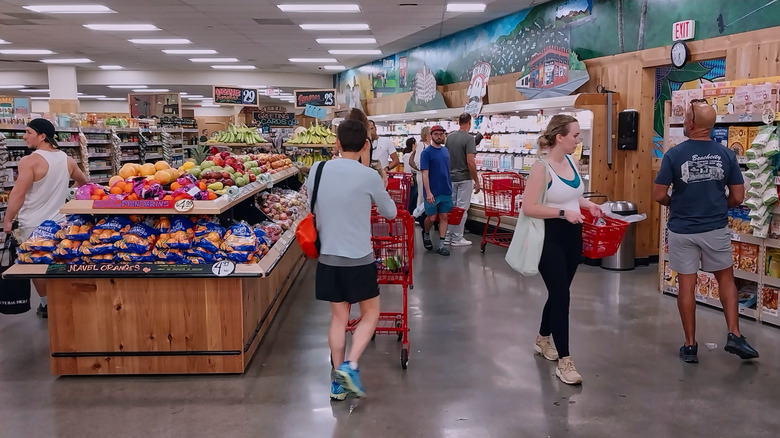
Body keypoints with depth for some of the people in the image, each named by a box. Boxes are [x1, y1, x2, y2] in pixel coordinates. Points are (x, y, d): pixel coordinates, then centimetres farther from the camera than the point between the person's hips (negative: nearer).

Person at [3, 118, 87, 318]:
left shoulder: (30, 161, -16)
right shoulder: (67, 160, 3)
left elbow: (18, 194, -18)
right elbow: (83, 182, 22)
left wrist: (7, 220, -8)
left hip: (34, 224, -5)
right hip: (59, 221, 5)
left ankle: (47, 305, 14)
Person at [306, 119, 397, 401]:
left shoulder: (317, 170, -2)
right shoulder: (369, 176, -12)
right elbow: (390, 212, 3)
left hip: (328, 258, 4)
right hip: (359, 259, -4)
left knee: (338, 316, 14)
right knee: (370, 313, 14)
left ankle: (338, 381, 18)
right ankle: (350, 365, -1)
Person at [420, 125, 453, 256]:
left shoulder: (446, 150, 9)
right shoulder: (426, 152, -8)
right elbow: (425, 173, -13)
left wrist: (450, 186, 12)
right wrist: (428, 192, -20)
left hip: (446, 191, 5)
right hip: (432, 192, -5)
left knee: (444, 217, 4)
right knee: (432, 218, 2)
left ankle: (441, 246, 10)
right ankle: (426, 234, 32)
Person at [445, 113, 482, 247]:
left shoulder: (449, 137, 5)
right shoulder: (469, 138, -15)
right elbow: (470, 162, -19)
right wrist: (477, 181, -13)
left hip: (451, 177, 6)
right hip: (464, 178, -6)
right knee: (462, 209, 1)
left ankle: (448, 236, 19)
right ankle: (457, 238, 5)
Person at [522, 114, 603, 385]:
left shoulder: (571, 161, 6)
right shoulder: (542, 167, -18)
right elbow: (528, 208, -24)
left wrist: (587, 204, 5)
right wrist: (563, 212, -26)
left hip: (573, 236, 8)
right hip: (551, 237, -8)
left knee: (559, 292, 18)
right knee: (561, 296, -6)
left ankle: (542, 340, 39)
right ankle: (564, 361, 4)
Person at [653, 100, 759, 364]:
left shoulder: (674, 155, -12)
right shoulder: (726, 154, -4)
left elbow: (659, 196, -11)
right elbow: (738, 197, -1)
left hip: (682, 231, -2)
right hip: (716, 229, 2)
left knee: (686, 286, 6)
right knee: (726, 279, 20)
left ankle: (690, 346, 13)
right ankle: (734, 335, 13)